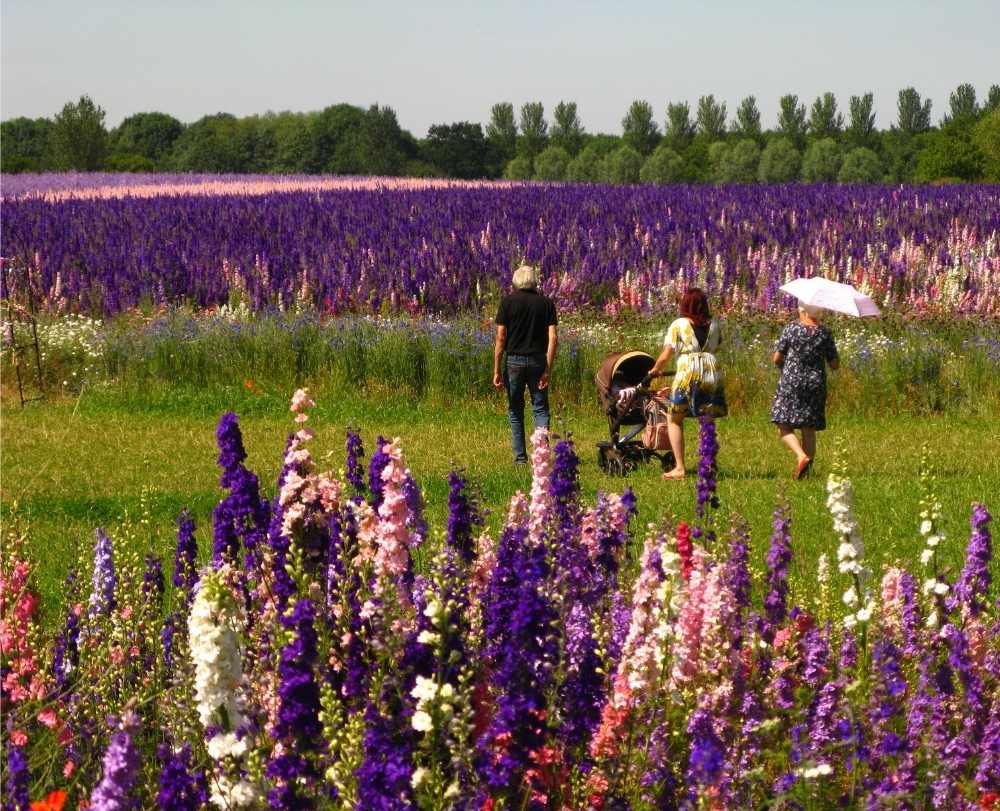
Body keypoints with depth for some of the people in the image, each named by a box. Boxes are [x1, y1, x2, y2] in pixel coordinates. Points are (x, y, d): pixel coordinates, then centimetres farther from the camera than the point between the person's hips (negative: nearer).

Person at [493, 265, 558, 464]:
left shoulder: (508, 302, -3)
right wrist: (548, 370, -3)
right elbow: (553, 338, -5)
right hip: (538, 360, 1)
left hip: (514, 360, -1)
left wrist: (497, 370, -3)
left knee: (515, 410, 10)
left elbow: (500, 337, -6)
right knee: (540, 408, 8)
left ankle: (520, 456, 10)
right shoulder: (546, 303, 2)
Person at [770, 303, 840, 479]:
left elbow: (776, 359, -4)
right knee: (809, 429, 9)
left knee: (784, 427, 1)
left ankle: (801, 456, -22)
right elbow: (835, 364, 5)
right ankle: (805, 471, 8)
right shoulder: (825, 333, 0)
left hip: (791, 383, -3)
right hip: (816, 385, 3)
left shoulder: (791, 329, -6)